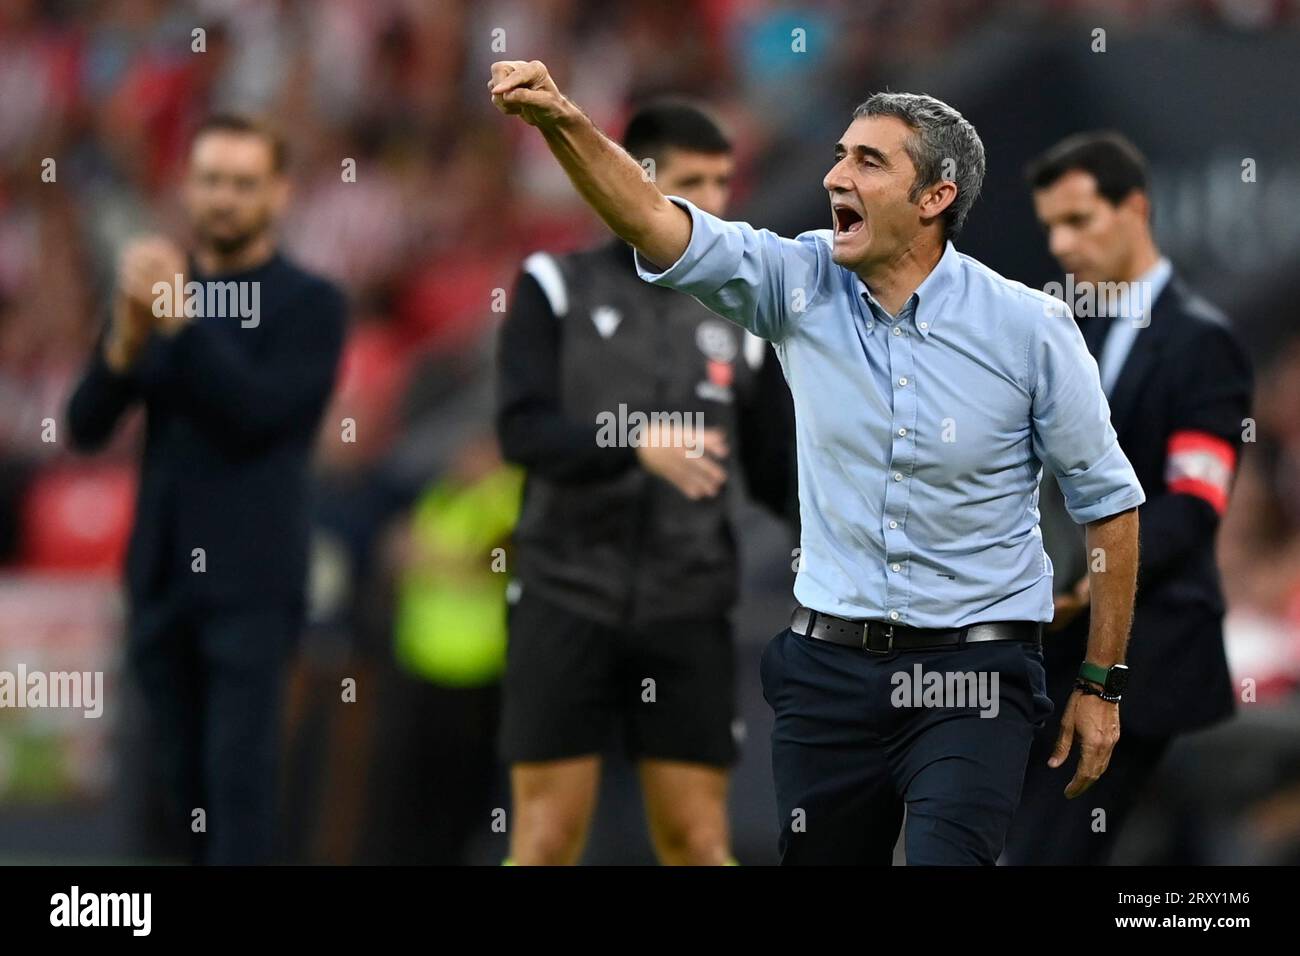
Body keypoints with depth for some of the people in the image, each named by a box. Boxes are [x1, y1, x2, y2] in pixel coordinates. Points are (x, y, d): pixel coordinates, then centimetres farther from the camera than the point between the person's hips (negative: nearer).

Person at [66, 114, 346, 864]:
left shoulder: (310, 304, -2)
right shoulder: (158, 289, 11)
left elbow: (258, 411, -15)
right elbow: (87, 426, 4)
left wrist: (181, 322, -24)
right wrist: (125, 341, -15)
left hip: (251, 581, -5)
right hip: (161, 575, 5)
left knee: (239, 771, -11)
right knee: (187, 775, 8)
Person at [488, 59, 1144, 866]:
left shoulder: (1031, 329, -8)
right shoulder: (803, 285, -1)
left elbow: (1109, 502, 1)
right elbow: (658, 225, -14)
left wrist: (1104, 686, 2)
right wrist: (563, 123, -32)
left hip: (973, 676, -4)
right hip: (828, 668, 4)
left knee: (946, 858, -21)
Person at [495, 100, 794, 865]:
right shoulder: (557, 287, 3)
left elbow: (776, 474, 12)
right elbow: (523, 428, -10)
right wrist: (637, 448, -26)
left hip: (689, 609, 2)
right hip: (568, 599, -2)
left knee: (699, 839, 0)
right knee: (548, 836, -2)